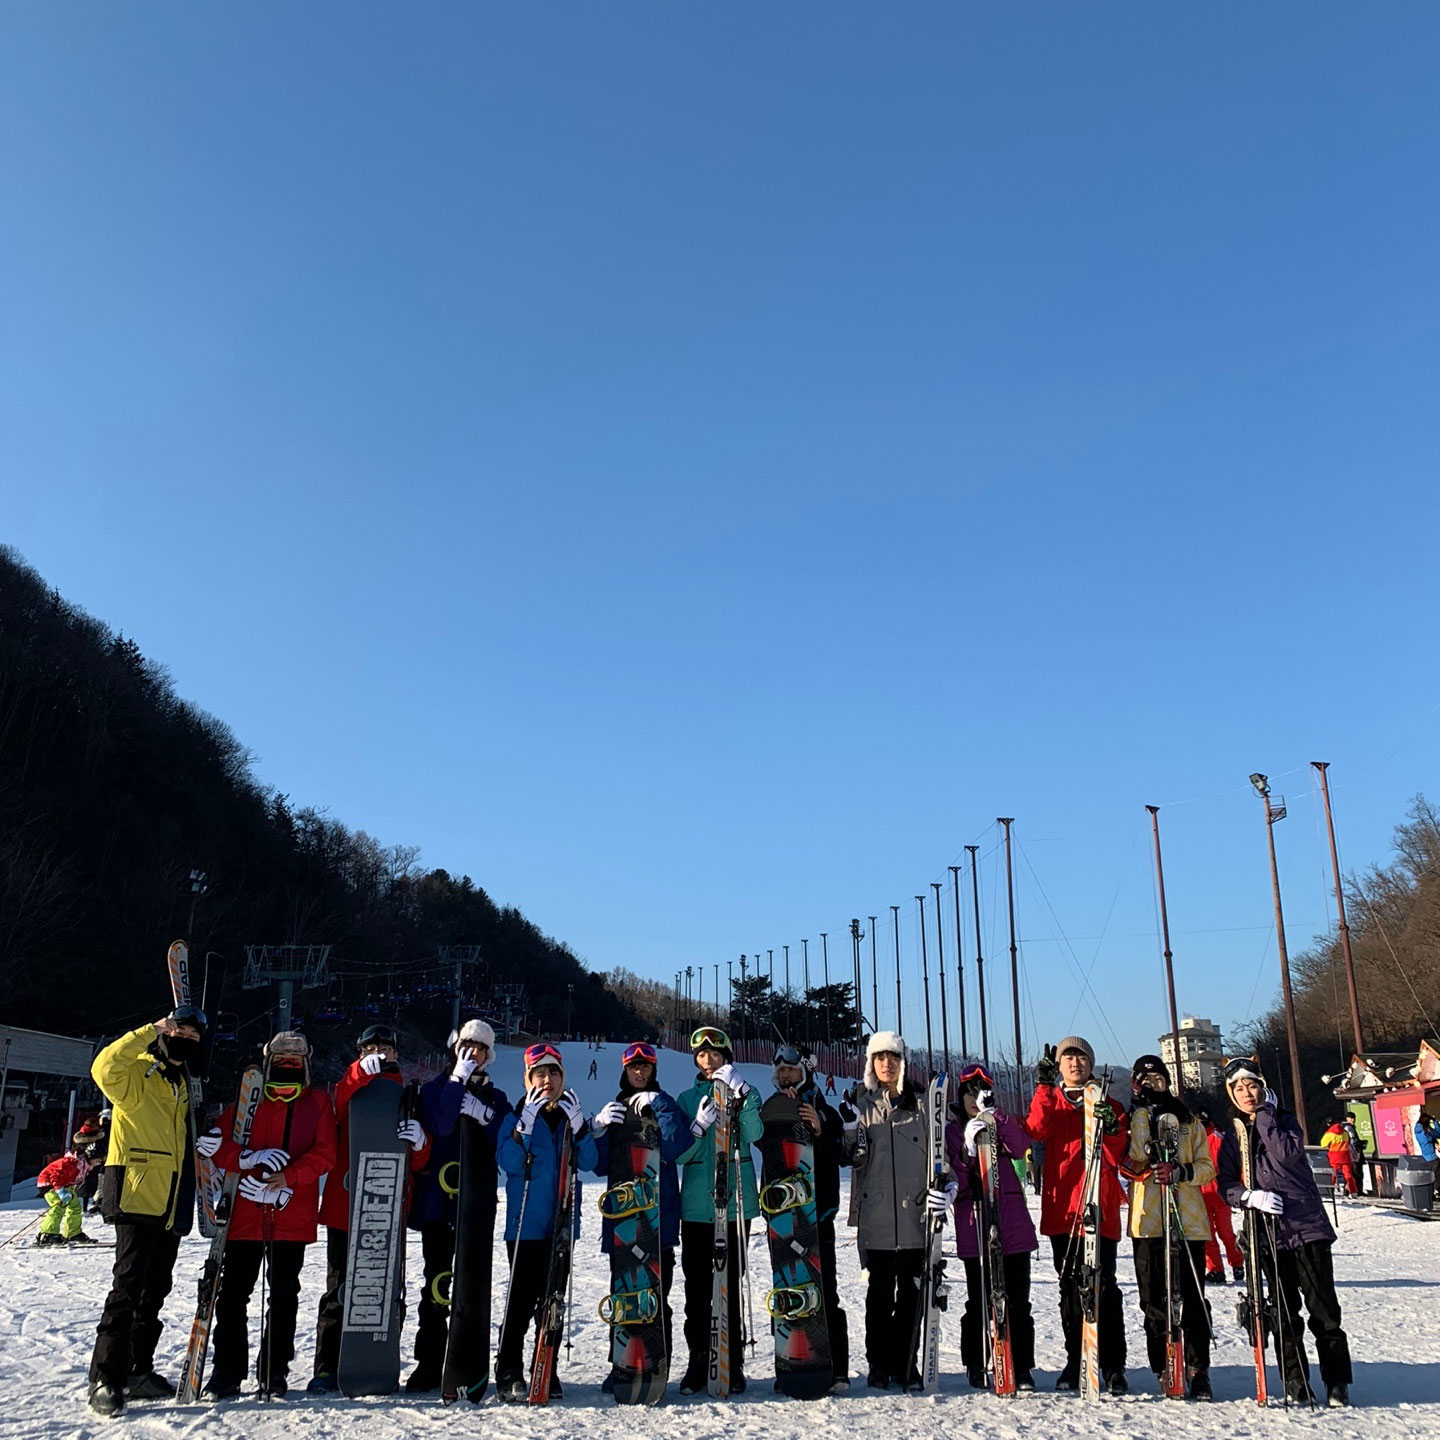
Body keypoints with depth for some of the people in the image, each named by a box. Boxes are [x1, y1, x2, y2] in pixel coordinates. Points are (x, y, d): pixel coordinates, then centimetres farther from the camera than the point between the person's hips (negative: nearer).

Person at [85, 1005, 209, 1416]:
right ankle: (105, 1380, -4)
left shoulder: (184, 1084, 18)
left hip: (172, 1205, 8)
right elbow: (105, 1068, -28)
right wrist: (151, 1032, -25)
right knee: (127, 1288, -10)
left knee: (155, 1291, 12)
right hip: (137, 1197, -8)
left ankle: (137, 1371, 21)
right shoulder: (137, 1074, -4)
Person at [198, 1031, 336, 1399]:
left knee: (284, 1294, 5)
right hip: (246, 1213, 1)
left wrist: (289, 1177, -16)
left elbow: (325, 1153, -1)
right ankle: (227, 1371, 13)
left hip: (293, 1215, -1)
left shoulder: (318, 1103, 7)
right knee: (233, 1292, 2)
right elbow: (214, 1144, 4)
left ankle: (275, 1371, 16)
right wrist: (248, 1157, -14)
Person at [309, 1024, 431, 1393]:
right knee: (339, 1291, 0)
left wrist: (419, 1142, -17)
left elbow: (417, 1162, 6)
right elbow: (334, 1111, -18)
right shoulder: (350, 1092, 8)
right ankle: (327, 1369, 9)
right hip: (345, 1209, -2)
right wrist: (362, 1072, -31)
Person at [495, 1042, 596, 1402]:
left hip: (561, 1222, 4)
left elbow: (588, 1162, -1)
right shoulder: (518, 1113, 0)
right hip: (526, 1222, -4)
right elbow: (508, 1162, -13)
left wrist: (578, 1124, -16)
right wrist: (526, 1122, -24)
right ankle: (509, 1372, 6)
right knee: (522, 1298, -4)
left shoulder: (571, 1113, 10)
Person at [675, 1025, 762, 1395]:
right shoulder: (688, 1099, 9)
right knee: (697, 1286, 3)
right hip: (696, 1207, 1)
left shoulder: (743, 1094, 7)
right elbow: (678, 1154, 0)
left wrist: (742, 1093, -23)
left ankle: (733, 1364, 9)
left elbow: (755, 1134, -12)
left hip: (736, 1202, -1)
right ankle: (698, 1362, 12)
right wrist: (699, 1125, -16)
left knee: (732, 1285, 1)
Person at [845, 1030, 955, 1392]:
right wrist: (850, 1134, -14)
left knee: (911, 1291, 5)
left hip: (915, 1214, 0)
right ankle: (879, 1364, 14)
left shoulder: (922, 1103, 7)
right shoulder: (862, 1104, 7)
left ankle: (906, 1363, 15)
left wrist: (945, 1185, -8)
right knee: (880, 1291, 3)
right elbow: (851, 1157, 6)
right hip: (875, 1216, 0)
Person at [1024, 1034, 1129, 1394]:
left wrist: (1111, 1129, -18)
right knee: (1071, 1288, 8)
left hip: (1099, 1209, -2)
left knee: (1104, 1287, -6)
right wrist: (1044, 1086, -17)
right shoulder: (1051, 1102, 12)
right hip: (1062, 1209, 2)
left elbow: (1116, 1156, 0)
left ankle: (1113, 1366, 1)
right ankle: (1075, 1362, 17)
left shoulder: (1108, 1106, 10)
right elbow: (1037, 1130, -10)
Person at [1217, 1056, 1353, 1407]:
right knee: (1284, 1312, 4)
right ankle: (1296, 1382, 12)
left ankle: (1337, 1381, 7)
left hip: (1307, 1225, -2)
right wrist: (1251, 1196, -14)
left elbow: (1286, 1154, -16)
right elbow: (1226, 1185, 4)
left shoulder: (1285, 1120, 4)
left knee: (1323, 1306, -3)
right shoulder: (1232, 1138, 10)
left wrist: (1264, 1115, -10)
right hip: (1269, 1233, 2)